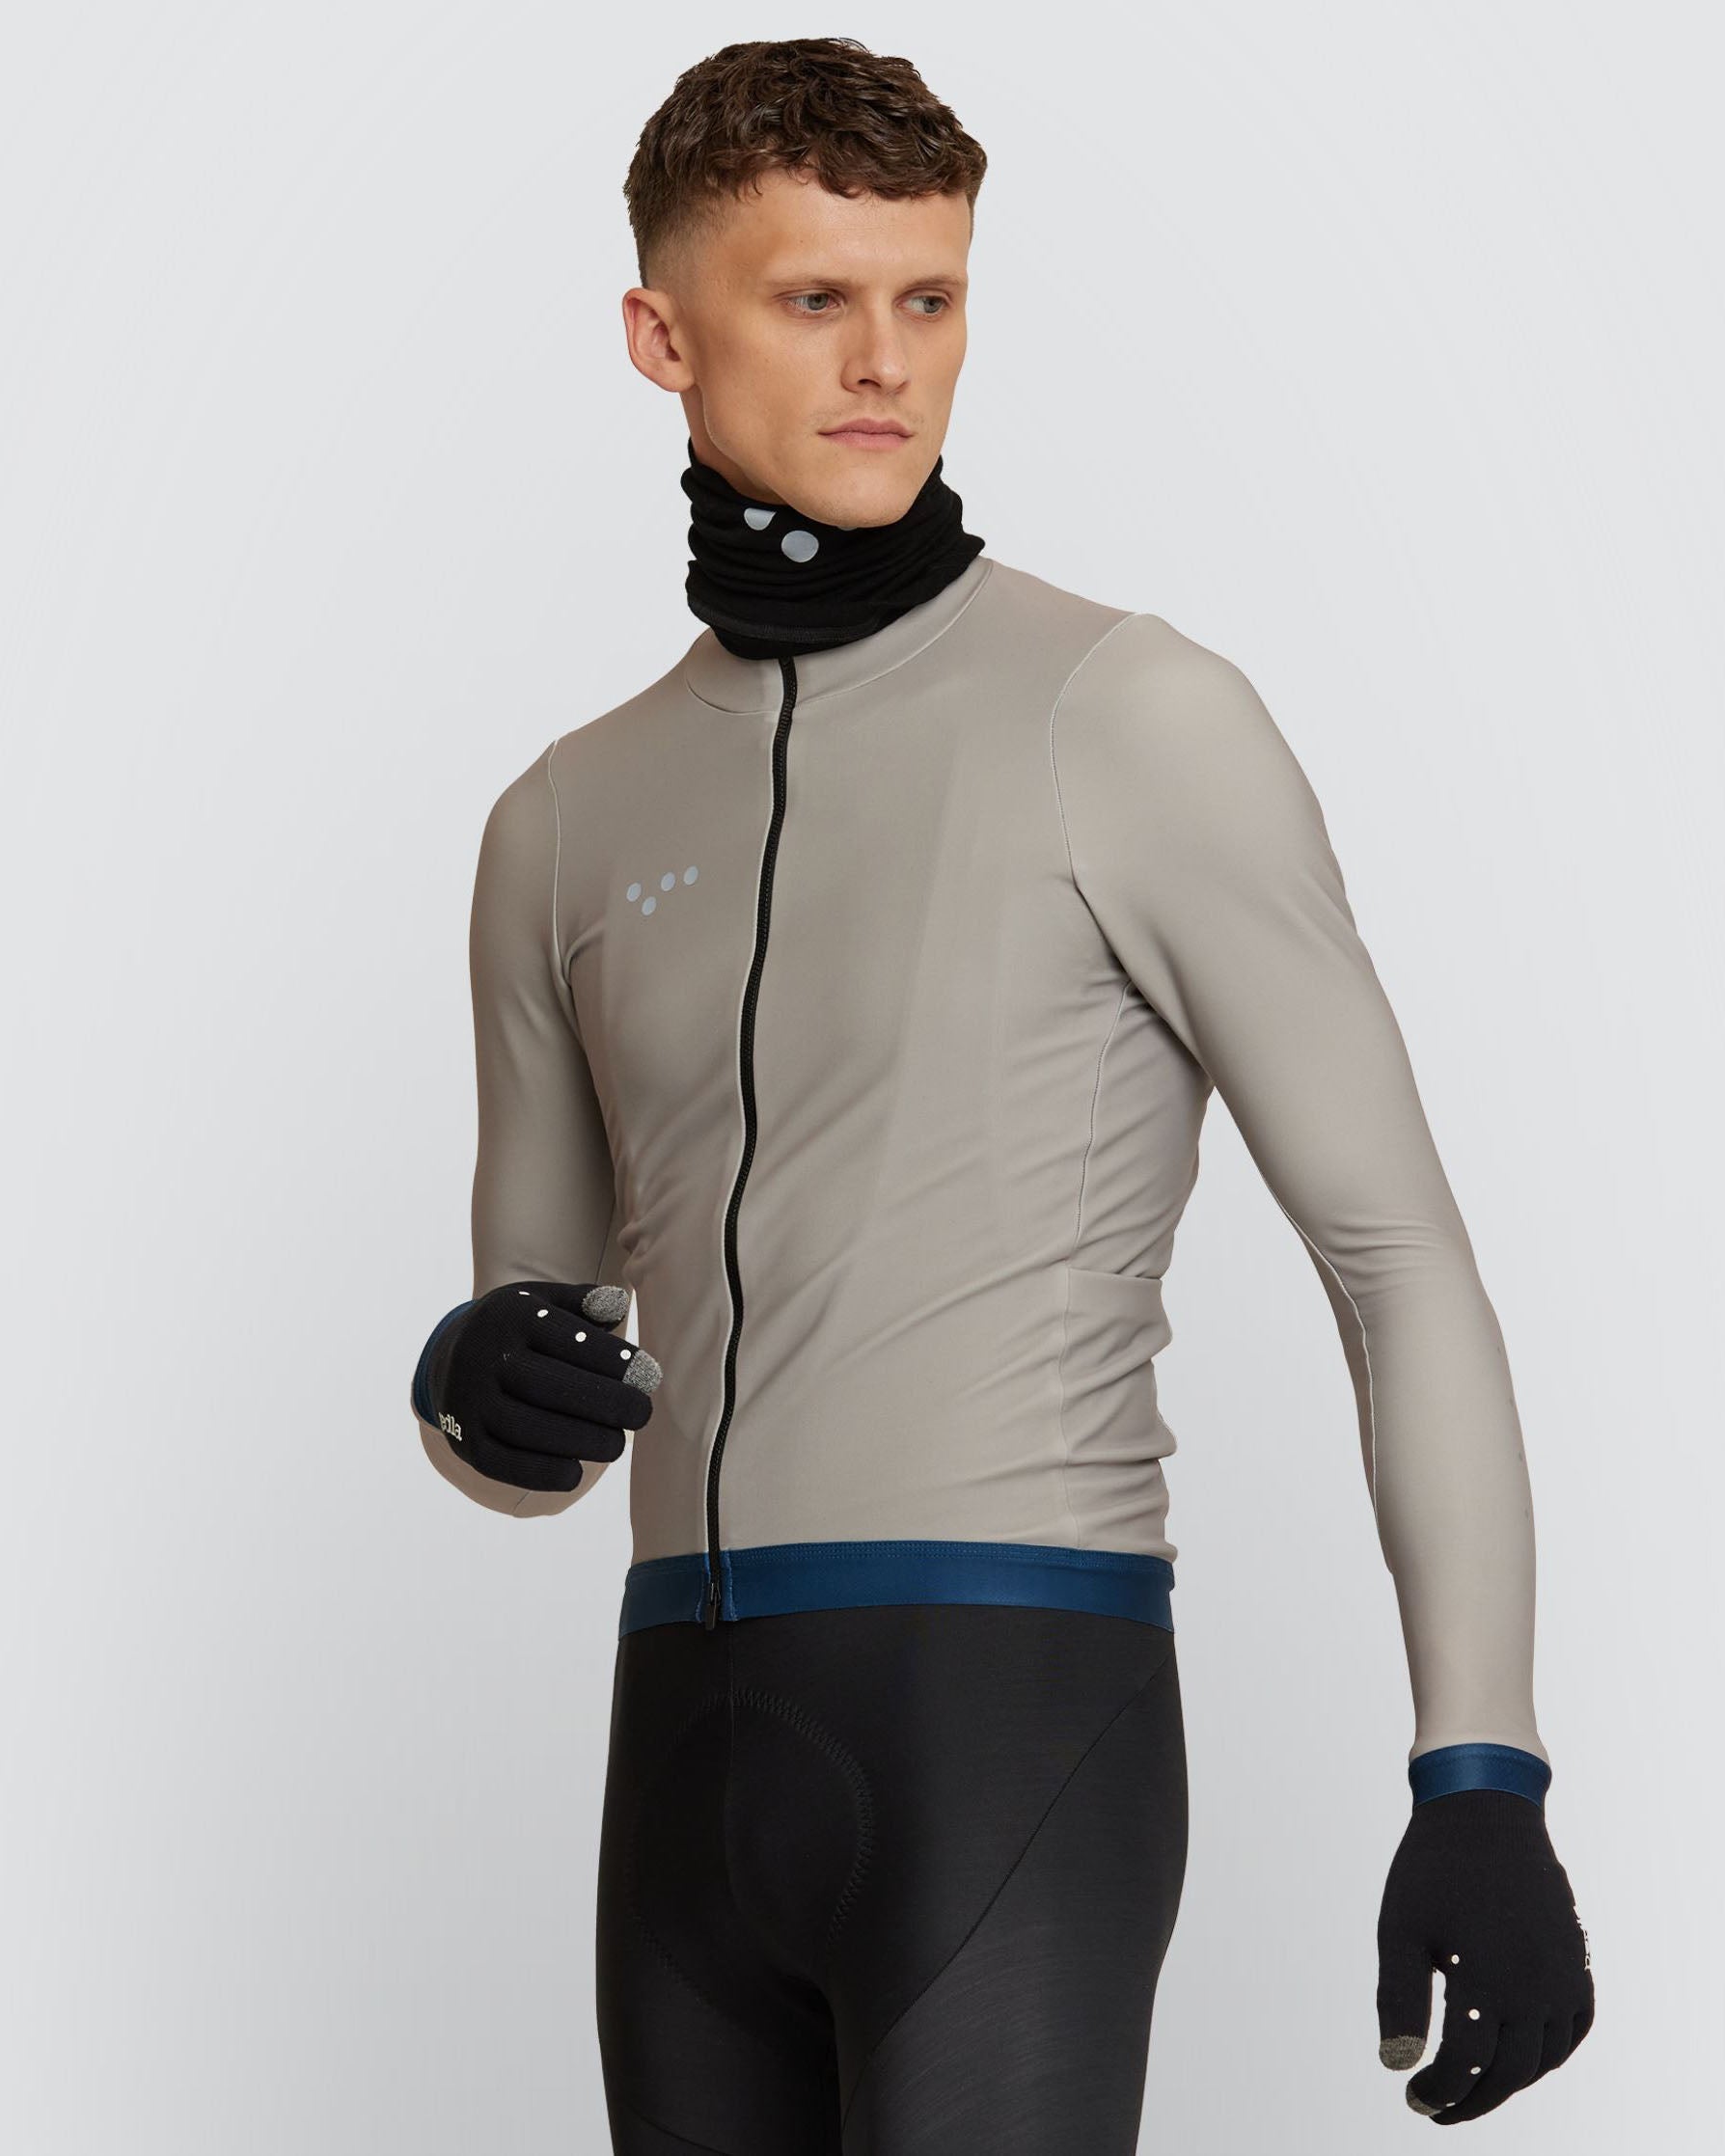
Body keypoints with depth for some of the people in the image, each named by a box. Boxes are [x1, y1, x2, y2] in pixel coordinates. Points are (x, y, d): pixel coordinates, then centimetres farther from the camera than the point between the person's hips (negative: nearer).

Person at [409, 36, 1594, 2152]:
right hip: (709, 1752, 7)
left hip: (1019, 1736, -6)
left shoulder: (1140, 717, -3)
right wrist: (484, 1386, -8)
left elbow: (1404, 1254, -3)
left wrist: (1485, 1783, -11)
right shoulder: (576, 825, 15)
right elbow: (531, 1436, 20)